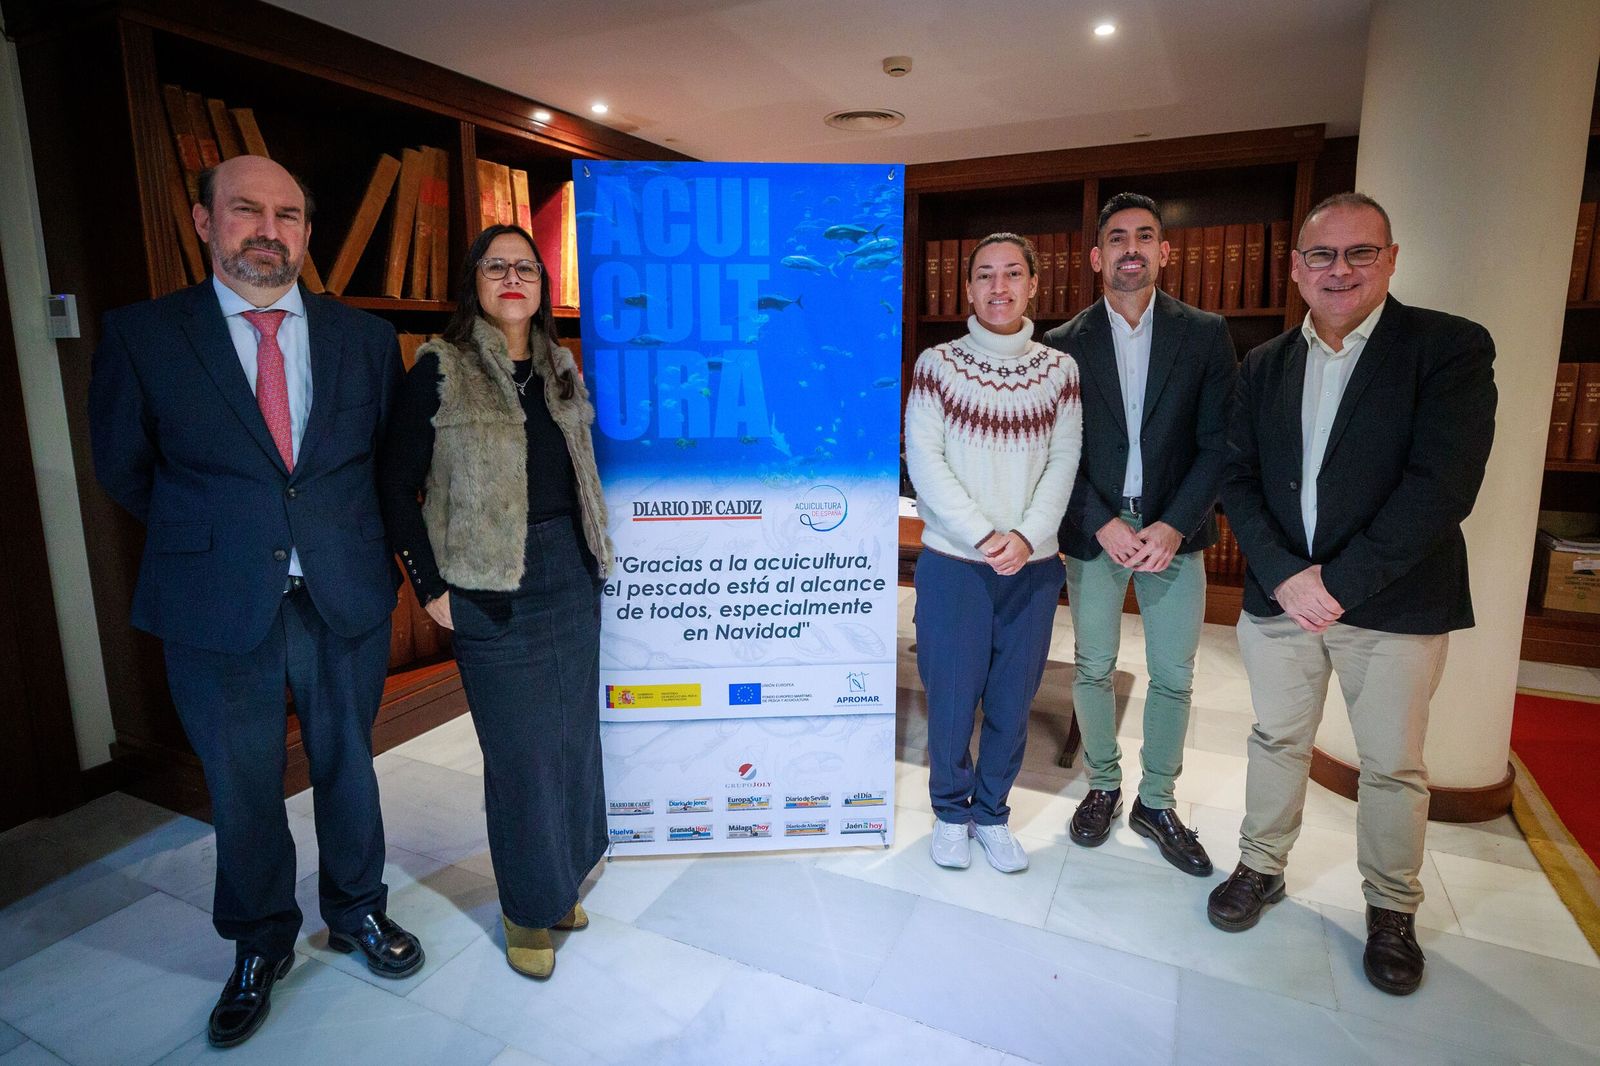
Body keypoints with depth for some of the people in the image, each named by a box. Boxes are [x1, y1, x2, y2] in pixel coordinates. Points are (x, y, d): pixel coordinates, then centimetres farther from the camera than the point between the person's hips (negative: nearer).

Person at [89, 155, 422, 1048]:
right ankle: (260, 946, 38)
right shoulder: (142, 335, -2)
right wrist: (205, 538, 8)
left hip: (349, 601, 1)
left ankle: (358, 910, 40)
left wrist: (338, 534, 6)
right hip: (217, 609, -1)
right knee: (242, 789, 14)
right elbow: (124, 469, 7)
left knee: (349, 766, 17)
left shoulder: (366, 336, 1)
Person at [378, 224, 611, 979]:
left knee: (574, 733, 13)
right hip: (492, 591, -5)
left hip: (572, 577, 5)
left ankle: (562, 880, 34)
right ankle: (529, 908, 25)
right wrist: (430, 588, -8)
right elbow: (397, 485, -6)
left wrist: (594, 554, 9)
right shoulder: (439, 370, -6)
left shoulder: (560, 369, 10)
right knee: (520, 750, 3)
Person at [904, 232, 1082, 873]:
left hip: (1033, 565, 3)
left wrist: (1027, 536, -13)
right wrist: (983, 535, -15)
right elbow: (923, 459, -8)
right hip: (953, 563, -2)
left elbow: (1063, 462, 2)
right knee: (951, 696, 7)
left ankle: (991, 813, 32)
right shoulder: (938, 364, -1)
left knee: (1013, 700, 11)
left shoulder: (1058, 370, 6)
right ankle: (951, 810, 29)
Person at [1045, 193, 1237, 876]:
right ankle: (1103, 787, 30)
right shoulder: (1064, 344, 1)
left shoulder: (1205, 334, 2)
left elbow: (1219, 443, -3)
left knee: (1173, 678, 7)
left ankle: (1156, 802, 25)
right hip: (1092, 532, 0)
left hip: (1173, 531, 1)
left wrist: (1173, 526, -14)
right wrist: (1105, 524, -13)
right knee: (1093, 669, 9)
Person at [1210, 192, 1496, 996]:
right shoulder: (1264, 365, 7)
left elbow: (1443, 483, -16)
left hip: (1394, 600, -3)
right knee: (1276, 741, 15)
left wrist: (1339, 581, -18)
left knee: (1393, 765, 10)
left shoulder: (1451, 348, -6)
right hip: (1279, 593, 3)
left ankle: (1392, 910, 31)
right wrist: (1285, 576, -12)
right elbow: (1237, 477, 1)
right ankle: (1261, 867, 34)